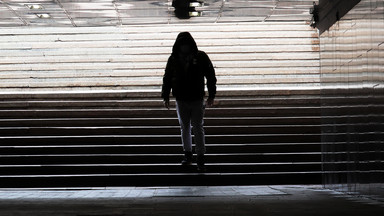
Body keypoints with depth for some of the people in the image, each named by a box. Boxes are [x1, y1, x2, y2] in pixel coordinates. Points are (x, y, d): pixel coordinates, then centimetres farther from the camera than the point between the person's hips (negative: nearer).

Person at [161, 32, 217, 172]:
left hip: (197, 100, -2)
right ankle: (187, 154, 26)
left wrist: (211, 96, -1)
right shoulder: (173, 59, -3)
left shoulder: (201, 57, -8)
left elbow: (211, 76, 0)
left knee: (198, 128, -3)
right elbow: (167, 78, 8)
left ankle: (201, 158, 1)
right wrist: (165, 97, 6)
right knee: (184, 128, 12)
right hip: (181, 100, 3)